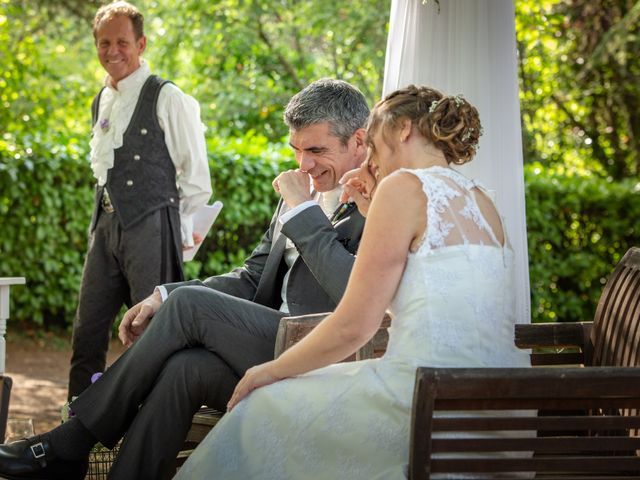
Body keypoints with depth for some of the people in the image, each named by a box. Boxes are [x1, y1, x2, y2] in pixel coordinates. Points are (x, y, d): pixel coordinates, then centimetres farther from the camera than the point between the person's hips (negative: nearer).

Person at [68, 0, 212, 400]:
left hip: (151, 228, -7)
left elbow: (196, 175, -6)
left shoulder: (168, 98, -6)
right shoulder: (102, 102, 16)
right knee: (87, 330, 7)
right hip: (107, 226, 7)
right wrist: (104, 219, 16)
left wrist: (181, 233, -4)